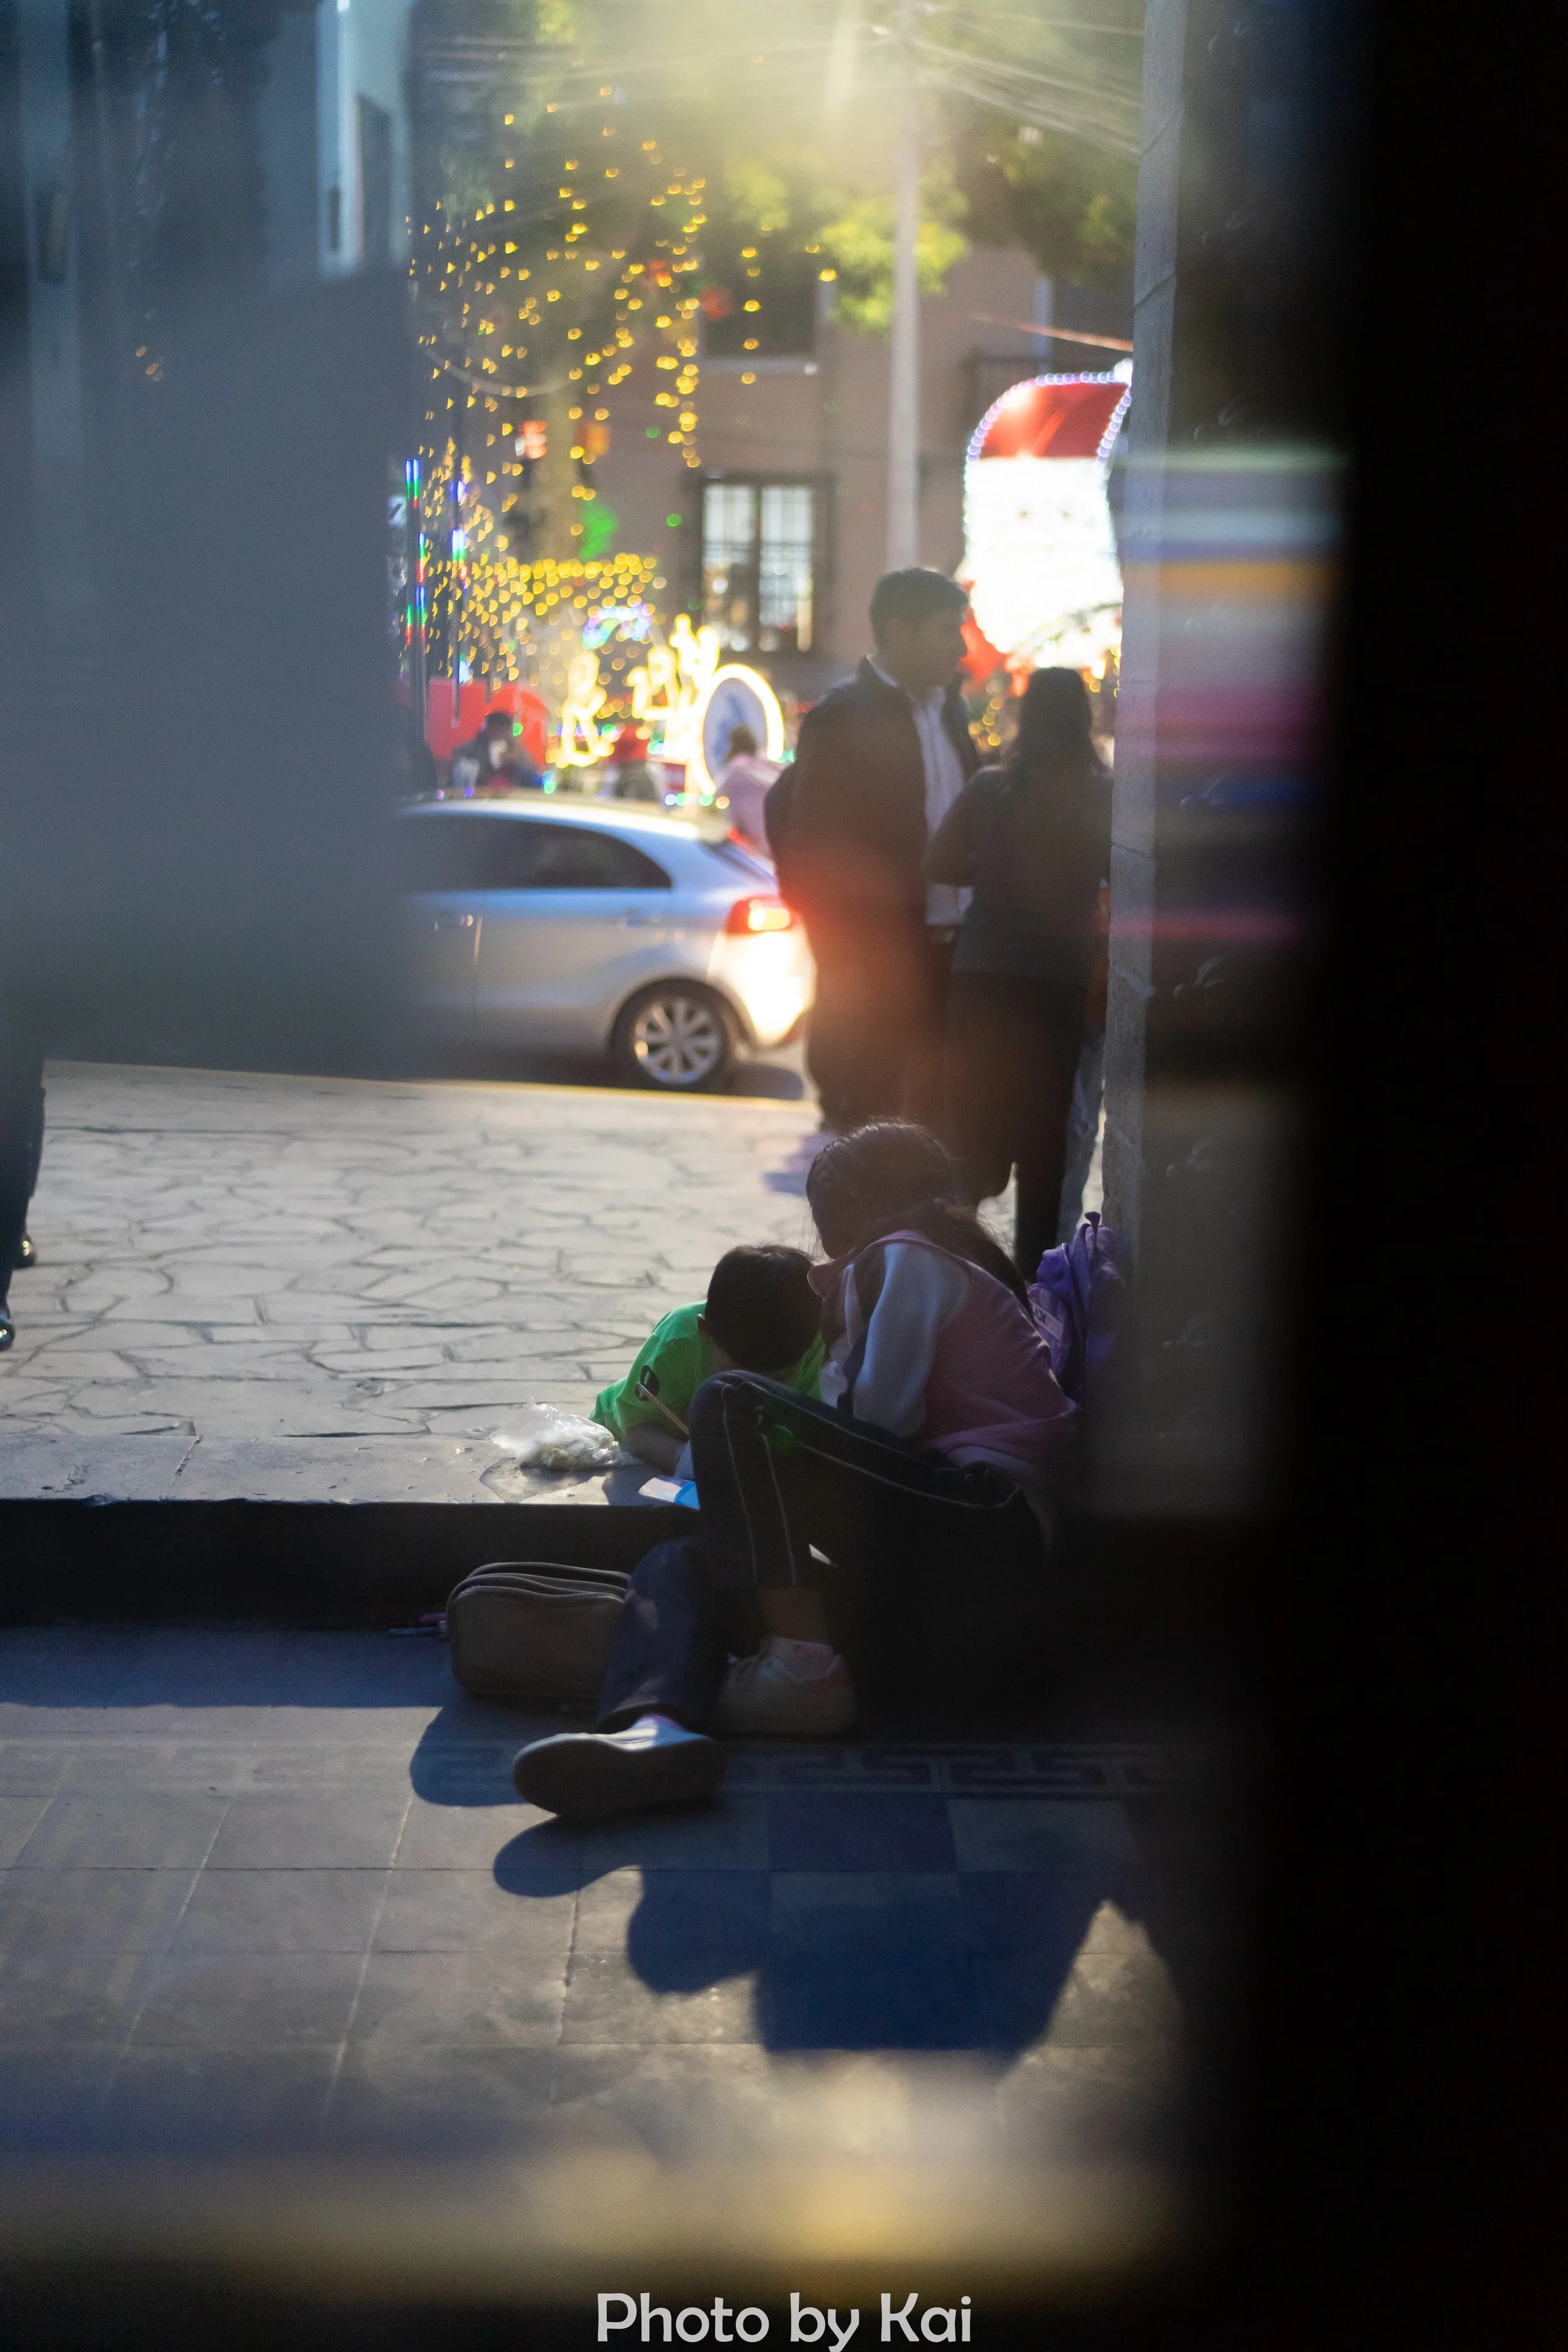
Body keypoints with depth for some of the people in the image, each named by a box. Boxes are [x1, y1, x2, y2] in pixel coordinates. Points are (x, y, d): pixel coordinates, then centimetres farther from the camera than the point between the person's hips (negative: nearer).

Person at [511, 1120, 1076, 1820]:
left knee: (731, 1402, -15)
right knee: (676, 1563, -1)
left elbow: (881, 1416, -6)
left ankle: (805, 1673, -23)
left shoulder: (908, 1257, 7)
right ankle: (658, 1726, -35)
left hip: (984, 1527, -9)